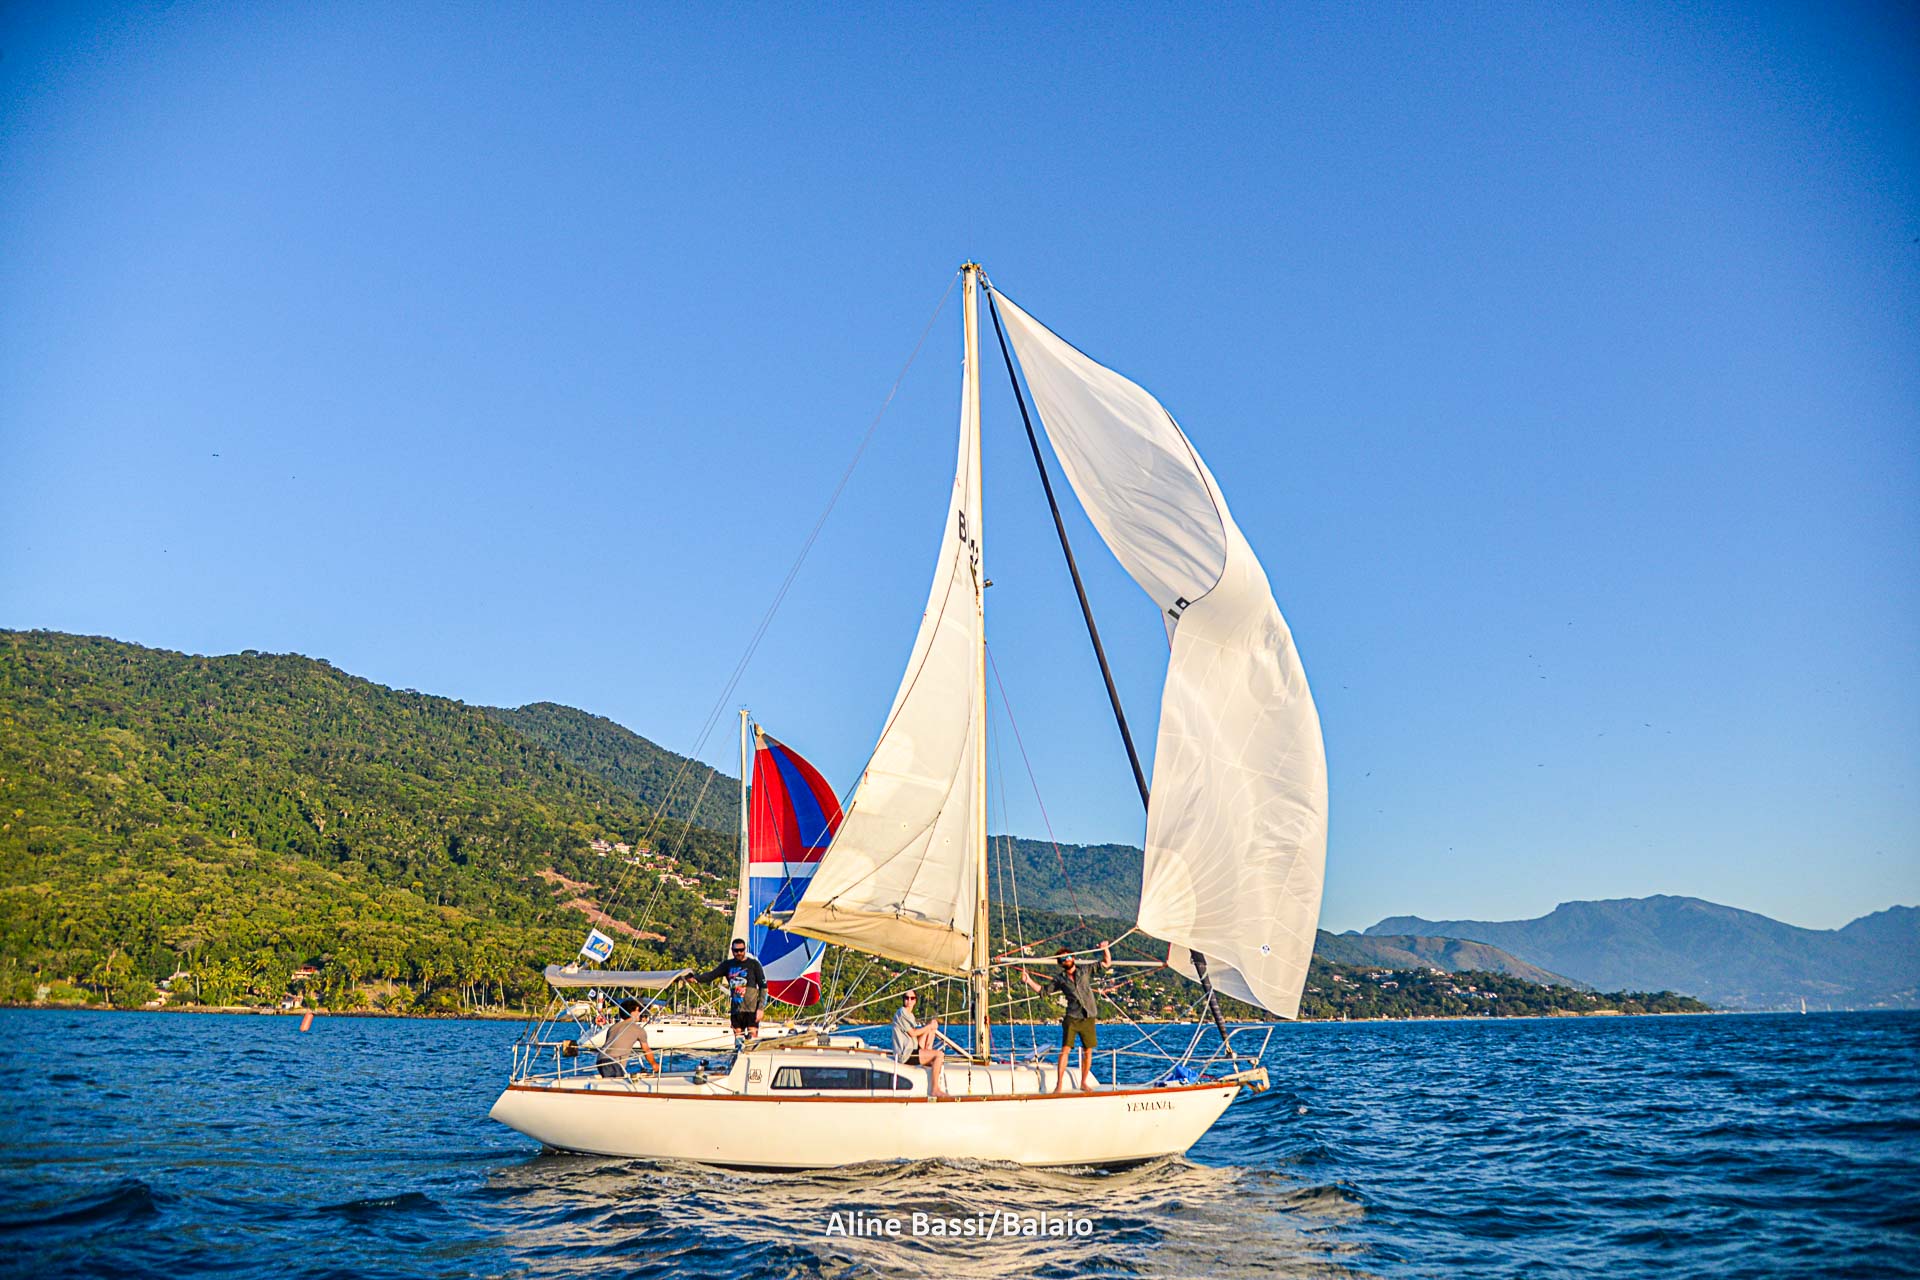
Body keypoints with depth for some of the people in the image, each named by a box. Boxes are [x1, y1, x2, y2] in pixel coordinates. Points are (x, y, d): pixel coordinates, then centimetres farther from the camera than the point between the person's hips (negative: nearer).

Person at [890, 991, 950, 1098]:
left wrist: (931, 1027, 3)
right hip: (905, 1055, -9)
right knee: (939, 1055, -21)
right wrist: (929, 1026, -5)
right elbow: (912, 1033, -15)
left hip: (912, 1051, 9)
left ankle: (928, 1051, 1)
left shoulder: (910, 1015, 19)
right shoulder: (902, 1013, -10)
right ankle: (934, 1090, -19)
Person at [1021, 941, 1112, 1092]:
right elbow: (1043, 990, 10)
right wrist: (1029, 981, -2)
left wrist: (1105, 950, -4)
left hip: (1088, 1018, 1)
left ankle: (1084, 1083, 19)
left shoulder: (1085, 972, 8)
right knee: (1065, 1050, -10)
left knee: (1088, 1051, 5)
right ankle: (1059, 1084, -7)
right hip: (1072, 1018, -1)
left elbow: (1107, 965, 12)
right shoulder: (1060, 978, 8)